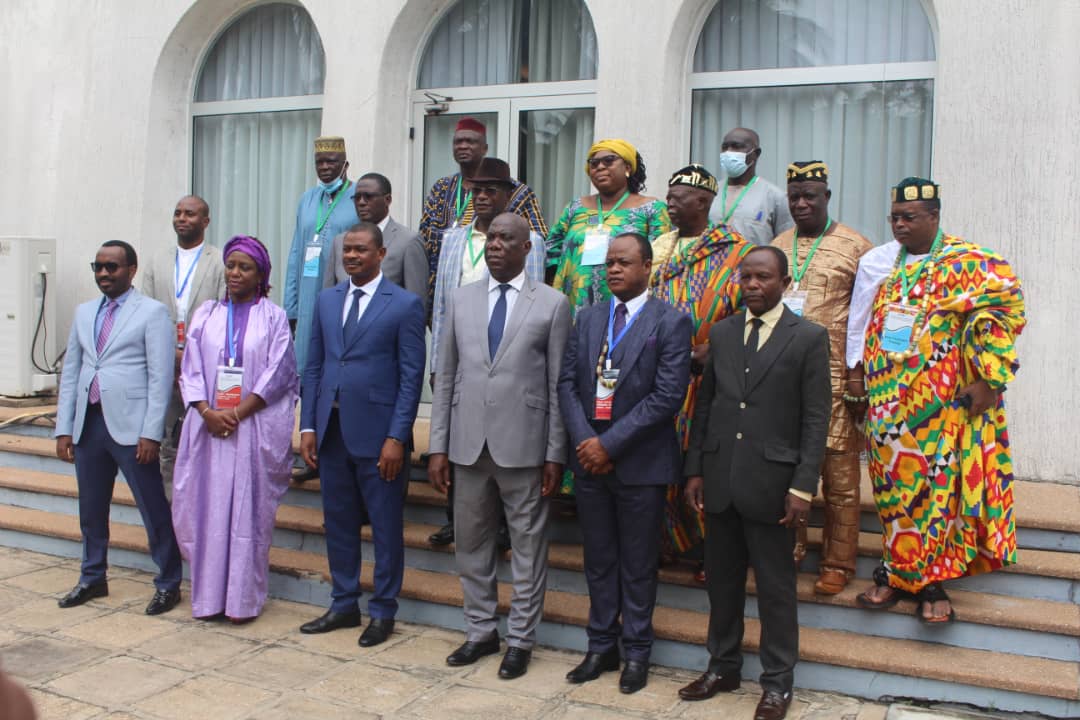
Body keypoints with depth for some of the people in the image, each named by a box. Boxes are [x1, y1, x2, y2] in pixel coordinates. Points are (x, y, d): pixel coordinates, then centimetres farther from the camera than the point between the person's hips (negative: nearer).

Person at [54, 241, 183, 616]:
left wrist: (151, 433, -14)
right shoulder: (84, 312, 15)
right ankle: (93, 578, 32)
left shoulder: (152, 312, -3)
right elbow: (70, 371, 15)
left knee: (153, 509, 0)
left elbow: (161, 377, -8)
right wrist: (64, 428, 9)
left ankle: (168, 585, 12)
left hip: (130, 426, -6)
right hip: (89, 423, 6)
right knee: (91, 508, 16)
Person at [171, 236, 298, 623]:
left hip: (255, 428, -3)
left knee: (248, 511, 0)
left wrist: (238, 412, -12)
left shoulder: (273, 317, 3)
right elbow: (190, 369, 6)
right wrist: (207, 412, -9)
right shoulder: (206, 314, 11)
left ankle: (244, 598, 7)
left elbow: (277, 373, -5)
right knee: (207, 507, 4)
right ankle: (209, 595, 14)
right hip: (208, 427, 3)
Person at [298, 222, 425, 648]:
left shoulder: (405, 305, -4)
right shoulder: (326, 300, 12)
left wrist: (397, 438, -13)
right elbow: (314, 366, 12)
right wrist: (308, 426, 5)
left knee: (386, 527, 5)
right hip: (331, 430, 5)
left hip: (377, 433, -5)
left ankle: (383, 612, 19)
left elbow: (411, 376, -8)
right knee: (338, 522, 14)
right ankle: (344, 605, 28)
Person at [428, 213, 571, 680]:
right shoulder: (461, 300, 9)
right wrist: (438, 446, 4)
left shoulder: (552, 304, -1)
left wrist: (555, 454, -6)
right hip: (468, 444, 4)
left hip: (523, 447, -3)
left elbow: (558, 385, -3)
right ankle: (480, 631, 29)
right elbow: (445, 378, 8)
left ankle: (520, 639, 21)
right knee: (471, 544, 13)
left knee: (528, 547, 6)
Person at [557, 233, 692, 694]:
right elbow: (567, 382, 6)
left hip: (641, 462, -4)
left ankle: (636, 652, 23)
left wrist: (610, 444, -16)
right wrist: (584, 440, -9)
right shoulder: (587, 318, 9)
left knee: (638, 565, 8)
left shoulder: (670, 322, -6)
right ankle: (602, 646, 27)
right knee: (599, 560, 14)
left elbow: (667, 395, -14)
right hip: (590, 459, 4)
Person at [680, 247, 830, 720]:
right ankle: (723, 666, 30)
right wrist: (695, 470, 7)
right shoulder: (721, 333, 10)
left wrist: (803, 487, -12)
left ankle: (777, 682, 21)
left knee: (776, 587, 7)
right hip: (719, 480, 4)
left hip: (771, 482, -4)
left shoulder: (809, 338, -3)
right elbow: (704, 405, 11)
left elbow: (816, 419, -6)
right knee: (721, 580, 14)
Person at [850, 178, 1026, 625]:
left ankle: (930, 582, 10)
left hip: (941, 403, -5)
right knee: (893, 484, 9)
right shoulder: (881, 265, 11)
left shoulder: (969, 263, -5)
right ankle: (897, 573, 20)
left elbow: (1004, 304, -14)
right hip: (886, 401, 5)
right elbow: (864, 325, 16)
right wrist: (860, 374, 7)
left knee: (936, 484, -1)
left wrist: (986, 378, -17)